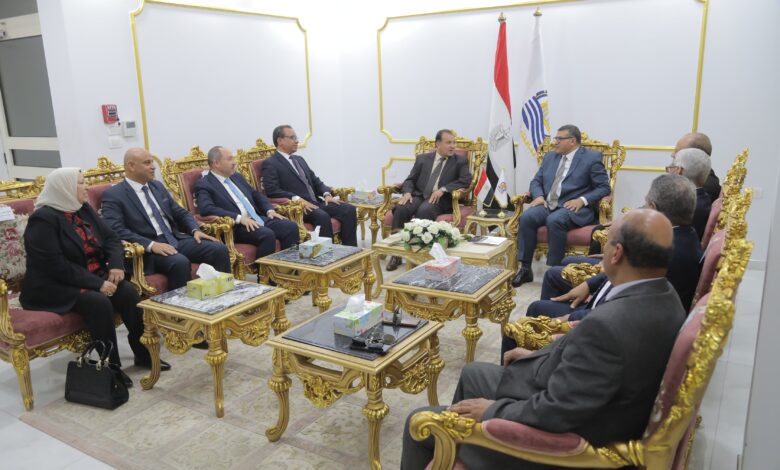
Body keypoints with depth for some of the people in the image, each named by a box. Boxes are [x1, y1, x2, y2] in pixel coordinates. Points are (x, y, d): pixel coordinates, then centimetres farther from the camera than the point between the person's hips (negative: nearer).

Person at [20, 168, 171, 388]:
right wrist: (97, 284, -25)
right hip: (54, 285, -7)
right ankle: (110, 365, -18)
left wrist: (116, 265, -13)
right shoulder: (43, 219, -16)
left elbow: (111, 238, 7)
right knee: (98, 302, -32)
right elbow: (56, 265, -23)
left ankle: (143, 352, -8)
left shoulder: (84, 209, 8)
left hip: (93, 276, 7)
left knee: (127, 292, -19)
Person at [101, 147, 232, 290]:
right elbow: (116, 230, -15)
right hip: (148, 249, -6)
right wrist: (151, 244, -26)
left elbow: (181, 213, 20)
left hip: (177, 240, 6)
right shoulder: (113, 195, -2)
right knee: (180, 262, -36)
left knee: (219, 249, -15)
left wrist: (195, 230, -1)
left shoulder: (158, 186, 17)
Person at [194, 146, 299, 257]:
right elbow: (206, 209, -19)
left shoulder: (237, 176, 20)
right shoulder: (204, 184, -2)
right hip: (236, 226, -7)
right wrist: (240, 218, -26)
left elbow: (257, 195, 26)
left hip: (259, 219, 7)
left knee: (291, 227, -14)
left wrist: (270, 210, 6)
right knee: (267, 235, -33)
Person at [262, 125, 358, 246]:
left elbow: (315, 181, 23)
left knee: (349, 209, -12)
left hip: (316, 202, 8)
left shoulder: (299, 159, 24)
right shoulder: (270, 164, -1)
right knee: (322, 216, -36)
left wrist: (327, 194, 1)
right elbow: (272, 191, -13)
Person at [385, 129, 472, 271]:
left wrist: (443, 189, -17)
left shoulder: (460, 161, 9)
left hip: (440, 199, -2)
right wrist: (407, 192, -10)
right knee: (401, 209, -28)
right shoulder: (422, 158, 15)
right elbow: (410, 180, 13)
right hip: (419, 196, 3)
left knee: (424, 211, -36)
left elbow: (466, 180, -6)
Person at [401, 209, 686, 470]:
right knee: (473, 373, 27)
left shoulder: (608, 324, -37)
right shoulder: (663, 297, -6)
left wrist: (491, 411, -14)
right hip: (587, 415, 9)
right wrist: (540, 356, 12)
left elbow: (555, 413, -30)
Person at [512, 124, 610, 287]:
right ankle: (525, 268, -18)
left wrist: (582, 200, -18)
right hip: (548, 205, 5)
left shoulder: (592, 158, 1)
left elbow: (604, 187, -3)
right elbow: (536, 181, 18)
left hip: (575, 207, -5)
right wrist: (539, 196, -4)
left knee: (554, 221, -36)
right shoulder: (550, 157, 19)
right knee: (526, 217, -24)